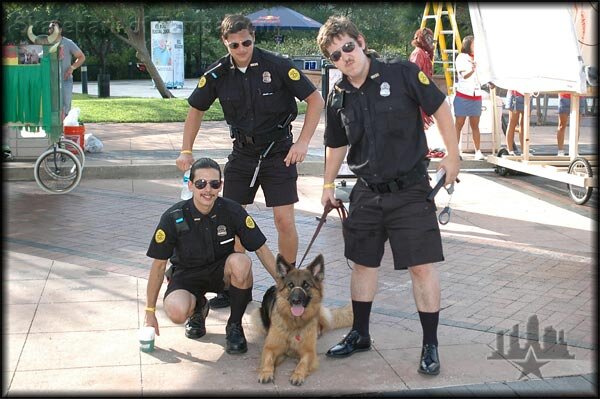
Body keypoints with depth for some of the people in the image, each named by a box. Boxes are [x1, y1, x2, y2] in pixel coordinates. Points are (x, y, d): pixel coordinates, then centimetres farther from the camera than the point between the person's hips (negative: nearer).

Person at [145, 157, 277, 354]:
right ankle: (199, 306, 8)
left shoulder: (232, 211, -17)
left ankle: (234, 325, -10)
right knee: (176, 312, -33)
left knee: (241, 262, -35)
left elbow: (262, 249, -8)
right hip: (187, 273, -1)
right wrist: (150, 311, -6)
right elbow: (159, 265, -9)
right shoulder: (173, 218, -19)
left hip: (221, 270, 1)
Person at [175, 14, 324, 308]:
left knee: (284, 221, -8)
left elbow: (315, 100, -10)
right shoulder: (217, 74, -5)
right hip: (242, 153, 4)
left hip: (278, 153, -3)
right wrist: (186, 151, 4)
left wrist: (303, 142, -17)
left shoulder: (277, 66, -15)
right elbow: (196, 110, 10)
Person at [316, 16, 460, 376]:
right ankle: (360, 335, 31)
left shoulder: (402, 74, -12)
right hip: (367, 193, 5)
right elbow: (337, 144, 17)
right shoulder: (338, 97, 2)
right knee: (363, 263, 14)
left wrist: (453, 156, -3)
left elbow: (440, 108, -4)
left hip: (410, 189, -5)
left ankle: (431, 345, 10)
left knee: (422, 265, -4)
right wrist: (328, 185, 22)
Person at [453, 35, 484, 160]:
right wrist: (472, 69, -36)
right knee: (459, 124, -3)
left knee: (475, 125, 6)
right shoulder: (461, 58, -2)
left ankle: (478, 151, 6)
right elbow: (464, 75, -17)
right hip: (463, 95, -5)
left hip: (476, 95, 5)